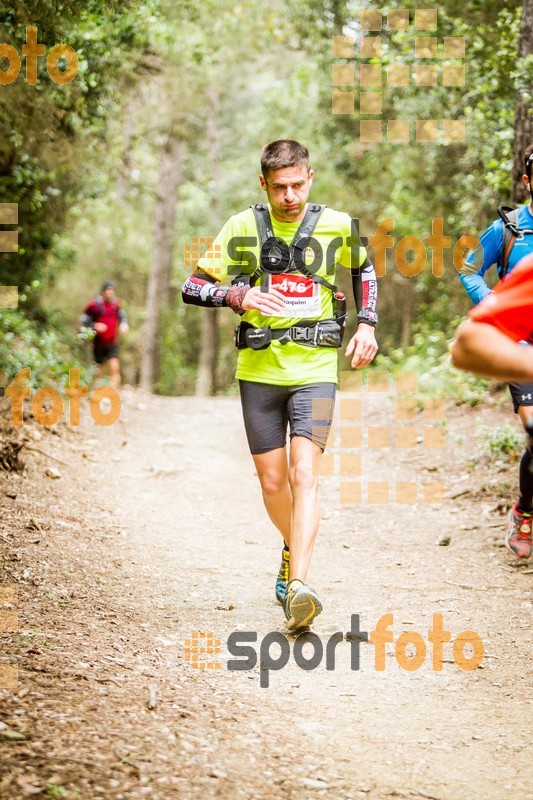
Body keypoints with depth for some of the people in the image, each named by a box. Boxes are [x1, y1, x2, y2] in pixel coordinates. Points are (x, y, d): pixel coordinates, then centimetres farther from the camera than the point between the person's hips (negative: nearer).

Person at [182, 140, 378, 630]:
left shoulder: (336, 225, 1)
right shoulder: (243, 227, -1)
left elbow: (364, 269, 22)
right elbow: (193, 287, 0)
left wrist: (367, 324, 10)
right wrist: (239, 296, -19)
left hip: (315, 369, -1)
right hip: (259, 369, 1)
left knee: (304, 475, -16)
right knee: (272, 481, 9)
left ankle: (298, 584, -24)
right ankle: (294, 547, 38)